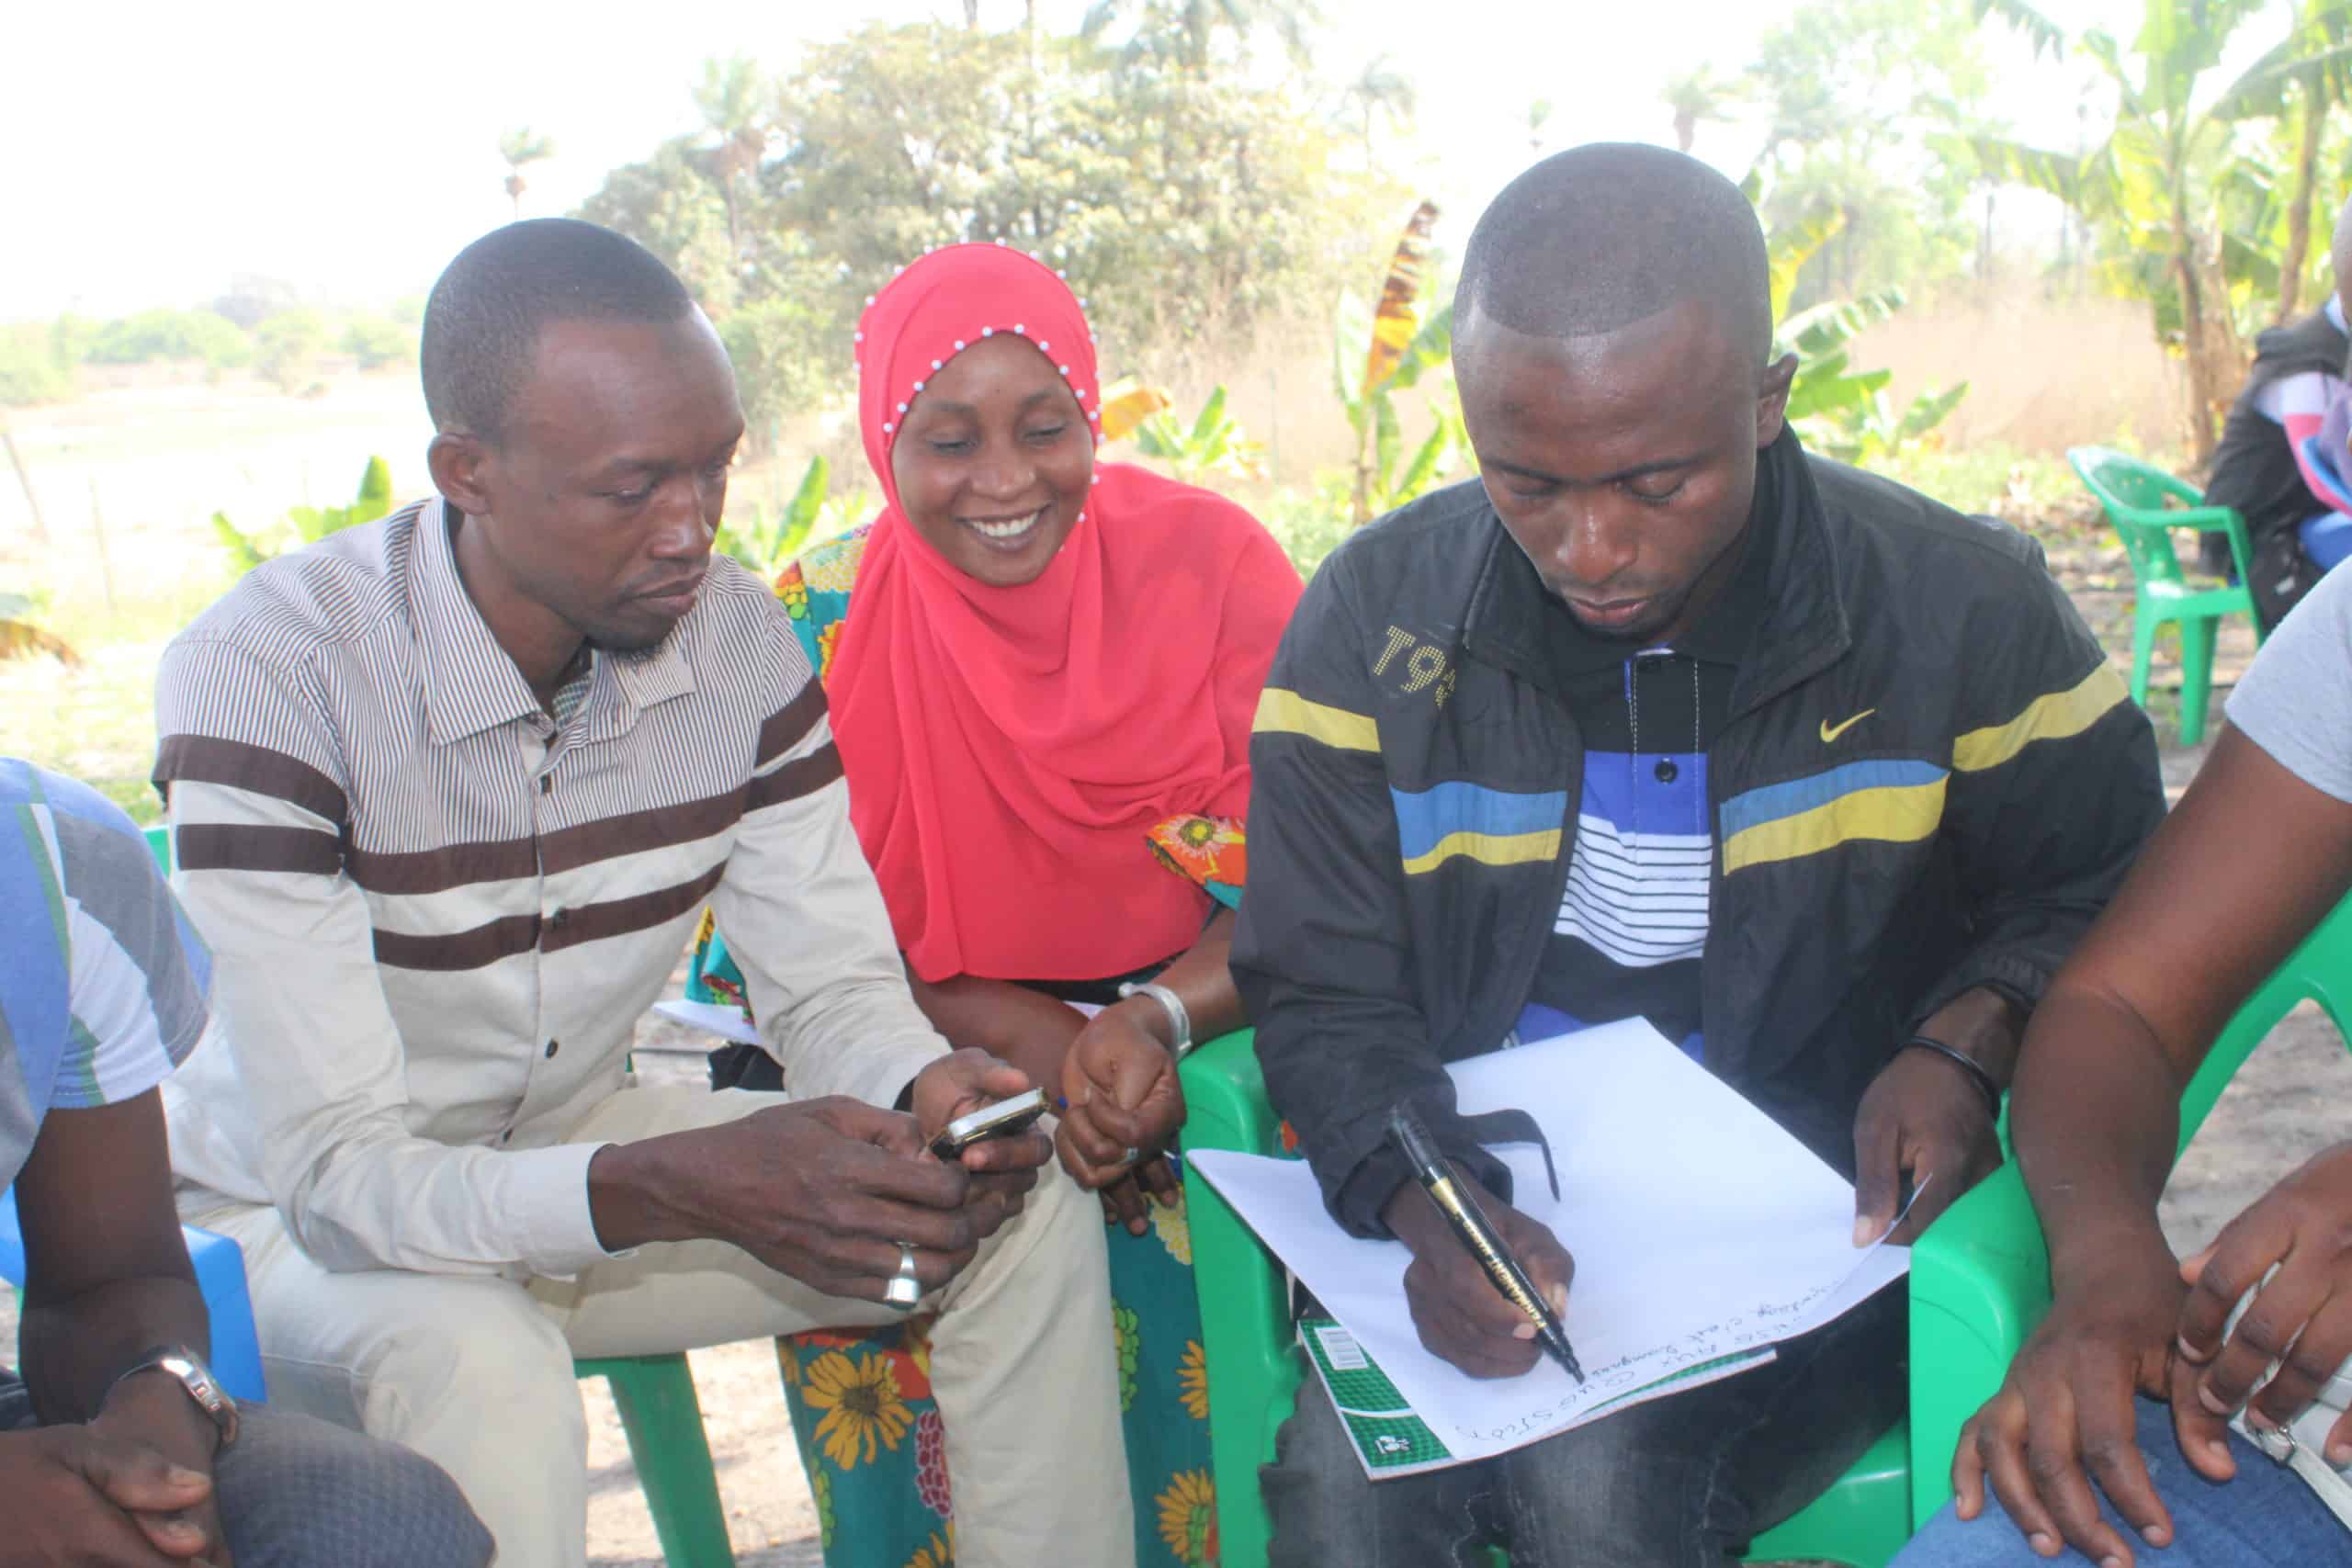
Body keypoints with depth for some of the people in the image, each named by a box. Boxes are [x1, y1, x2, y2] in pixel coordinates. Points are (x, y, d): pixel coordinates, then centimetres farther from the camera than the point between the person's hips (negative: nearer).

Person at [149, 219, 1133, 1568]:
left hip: (579, 1147, 5)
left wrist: (925, 1091, -30)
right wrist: (676, 1188, -46)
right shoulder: (269, 676, -27)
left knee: (1029, 1206, -9)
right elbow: (335, 1174, -29)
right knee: (481, 1368, -39)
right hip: (295, 1220, -4)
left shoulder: (740, 636, -11)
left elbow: (831, 987, -5)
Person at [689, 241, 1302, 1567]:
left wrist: (1154, 1020, -25)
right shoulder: (816, 627, -4)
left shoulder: (1208, 561, -6)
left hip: (1207, 1049, 0)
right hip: (929, 1085, 1)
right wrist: (1028, 1037, -18)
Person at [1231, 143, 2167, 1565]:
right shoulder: (1375, 619, -5)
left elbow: (2103, 890, 11)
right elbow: (1326, 994, -2)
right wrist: (1427, 1207, -21)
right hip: (1478, 1213, 1)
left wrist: (1970, 1039, -11)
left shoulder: (1965, 613, -6)